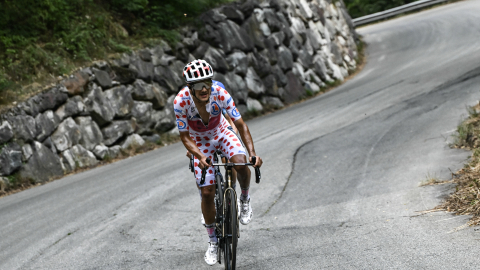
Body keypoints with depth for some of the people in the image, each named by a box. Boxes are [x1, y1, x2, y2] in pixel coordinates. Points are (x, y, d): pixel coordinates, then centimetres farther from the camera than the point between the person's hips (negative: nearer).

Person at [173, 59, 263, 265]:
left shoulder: (219, 93, -31)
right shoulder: (181, 102, -31)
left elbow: (241, 125, -25)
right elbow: (185, 137, -21)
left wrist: (253, 153, -37)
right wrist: (200, 157, -38)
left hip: (222, 133, 0)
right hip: (200, 141, 0)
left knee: (240, 162, -32)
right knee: (207, 192, -5)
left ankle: (245, 200, -1)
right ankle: (213, 242, 15)